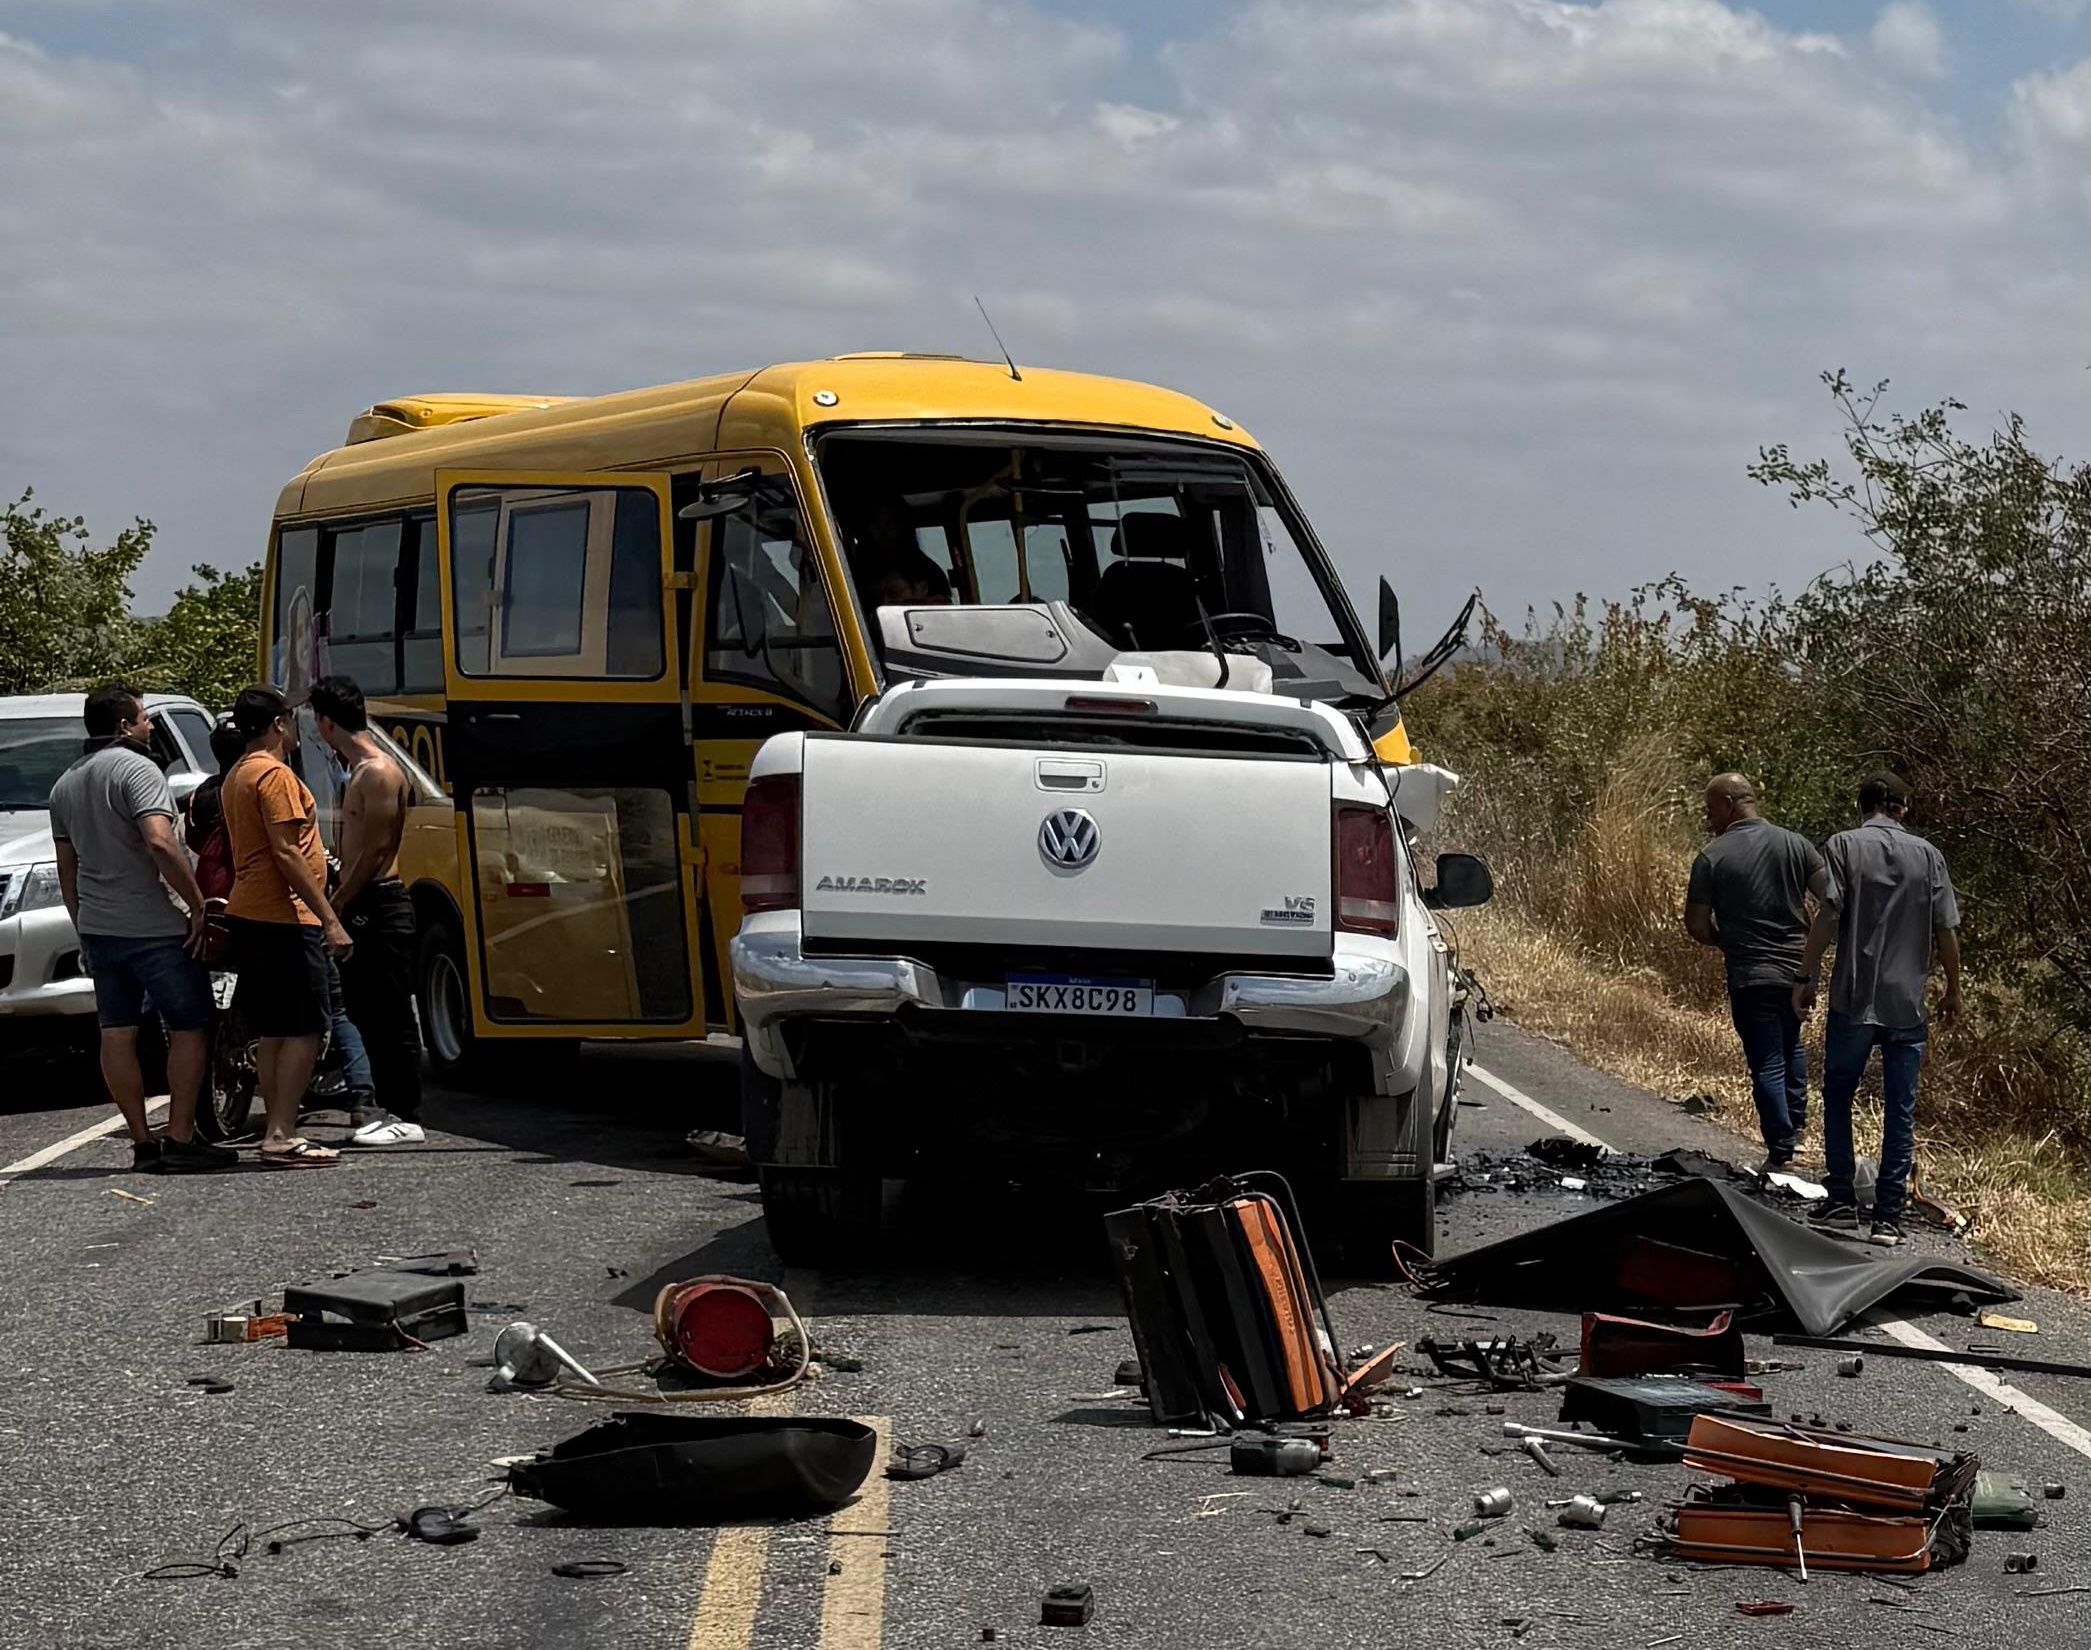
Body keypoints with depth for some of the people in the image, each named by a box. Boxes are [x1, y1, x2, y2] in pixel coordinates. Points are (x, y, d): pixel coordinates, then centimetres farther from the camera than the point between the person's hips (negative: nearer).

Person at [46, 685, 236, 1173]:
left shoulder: (66, 784, 15)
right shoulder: (136, 770, -12)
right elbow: (160, 844, -25)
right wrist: (198, 906, -19)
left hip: (98, 927, 8)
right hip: (153, 927, -8)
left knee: (117, 1032, 7)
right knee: (189, 1027, -1)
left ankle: (142, 1142, 8)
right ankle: (180, 1139, -5)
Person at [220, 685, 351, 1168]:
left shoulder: (238, 776, 17)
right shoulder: (275, 775, -13)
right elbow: (285, 853, -19)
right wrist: (329, 919, -19)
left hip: (251, 914, 10)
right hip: (285, 918, -10)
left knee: (275, 1032, 11)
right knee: (304, 1030, -8)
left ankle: (277, 1132, 12)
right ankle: (281, 1135, -12)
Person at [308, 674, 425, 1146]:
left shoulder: (379, 772, -13)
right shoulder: (359, 772, 17)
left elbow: (376, 849, -18)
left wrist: (334, 906, -16)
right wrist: (337, 901, 16)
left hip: (380, 907, -10)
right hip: (361, 907, 10)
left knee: (391, 1015, -8)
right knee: (366, 1013, 14)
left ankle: (407, 1117, -6)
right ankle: (384, 1107, 21)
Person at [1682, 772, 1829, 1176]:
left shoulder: (1712, 858, -10)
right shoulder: (1795, 844, -1)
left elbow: (1696, 925, -8)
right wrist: (1812, 936, 11)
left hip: (1751, 976, -4)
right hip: (1798, 968, 4)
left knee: (1766, 1063, 1)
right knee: (1791, 1043, 28)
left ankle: (1781, 1152, -1)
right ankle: (1796, 1122, 35)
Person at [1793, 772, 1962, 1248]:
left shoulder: (1845, 845, -3)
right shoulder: (1927, 854, 4)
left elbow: (1827, 916, -12)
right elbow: (1946, 930, 3)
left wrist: (1806, 978, -6)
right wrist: (1953, 990, 14)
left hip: (1853, 999, -2)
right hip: (1907, 1005, 2)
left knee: (1837, 1098, 13)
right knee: (1900, 1111, 7)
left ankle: (1842, 1204, 12)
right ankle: (1888, 1218, 5)